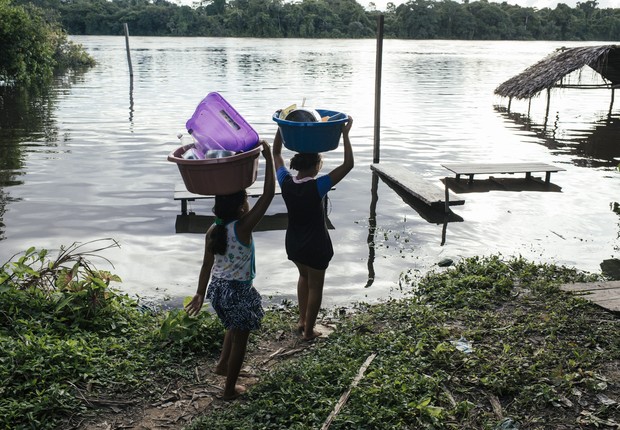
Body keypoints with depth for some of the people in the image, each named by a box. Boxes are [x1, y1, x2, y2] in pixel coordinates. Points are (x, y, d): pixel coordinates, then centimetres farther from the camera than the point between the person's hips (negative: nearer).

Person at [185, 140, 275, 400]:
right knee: (240, 339, 13)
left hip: (218, 287, 7)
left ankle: (222, 364, 46)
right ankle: (230, 389, 27)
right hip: (238, 291, -7)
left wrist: (200, 294, 15)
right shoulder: (243, 228, -25)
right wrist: (268, 157, -23)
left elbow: (207, 265, 4)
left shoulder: (213, 231, -6)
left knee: (234, 328, 34)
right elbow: (269, 193, -28)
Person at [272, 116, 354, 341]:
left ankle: (302, 320, 39)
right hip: (315, 246, -5)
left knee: (304, 276, 30)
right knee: (315, 286, 14)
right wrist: (345, 134, -23)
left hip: (293, 244, 5)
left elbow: (276, 153, 2)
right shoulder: (317, 187, -26)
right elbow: (348, 164, -27)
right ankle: (308, 331, 25)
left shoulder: (286, 182, -13)